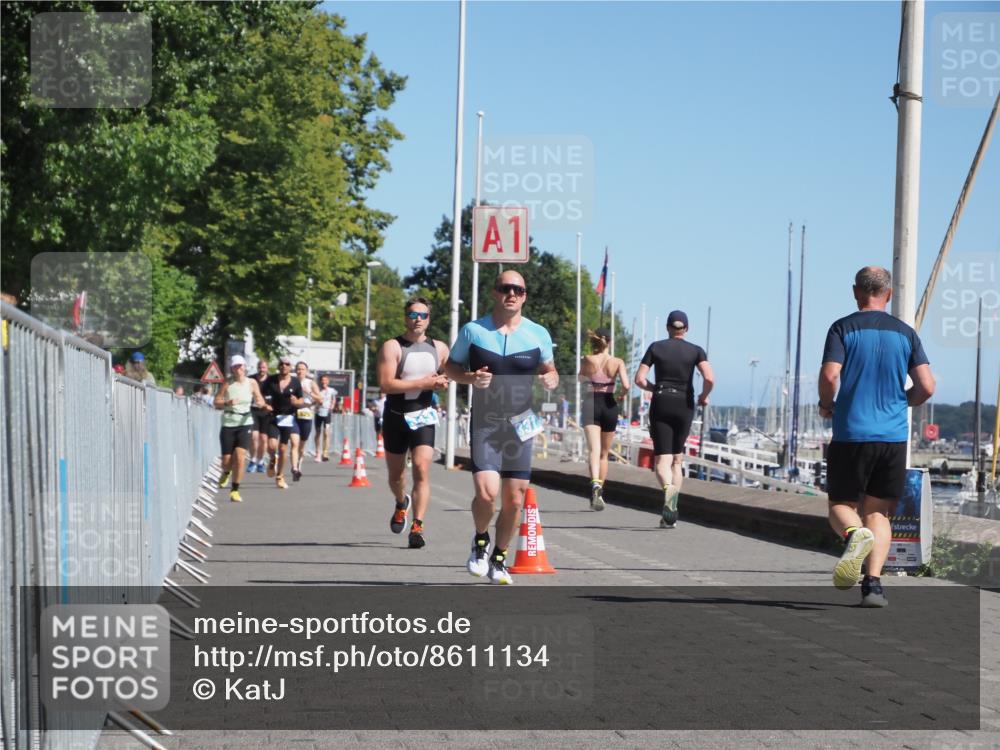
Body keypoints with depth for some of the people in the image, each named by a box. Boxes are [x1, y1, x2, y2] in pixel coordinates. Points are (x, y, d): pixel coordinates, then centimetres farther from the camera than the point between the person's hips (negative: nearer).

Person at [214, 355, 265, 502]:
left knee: (240, 457, -14)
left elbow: (259, 400, 8)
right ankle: (226, 473, 39)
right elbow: (216, 403, -1)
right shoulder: (227, 384, -1)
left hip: (245, 424, 0)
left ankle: (235, 490, -3)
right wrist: (227, 403, -21)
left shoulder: (251, 383, 3)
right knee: (227, 460, 1)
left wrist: (260, 403, -15)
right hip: (228, 424, 0)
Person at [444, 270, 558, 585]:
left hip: (520, 426, 2)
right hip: (485, 424, -2)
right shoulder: (473, 331, 1)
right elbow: (450, 366, 10)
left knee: (514, 500, 5)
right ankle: (480, 541, 13)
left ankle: (499, 559, 26)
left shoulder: (538, 334, 5)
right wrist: (470, 377, -12)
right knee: (486, 492, -18)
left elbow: (550, 371, 16)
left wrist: (551, 380, -8)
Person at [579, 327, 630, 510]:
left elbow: (581, 378, 16)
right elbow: (626, 386, -12)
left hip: (591, 404, -1)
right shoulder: (617, 362, -2)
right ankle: (599, 493, 21)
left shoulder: (587, 360, -2)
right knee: (604, 454, 16)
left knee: (594, 450, -15)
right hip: (609, 405, 1)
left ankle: (595, 484, -40)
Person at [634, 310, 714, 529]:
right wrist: (704, 396, 6)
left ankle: (668, 488, -39)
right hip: (684, 405, 1)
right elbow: (709, 379, -13)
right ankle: (671, 513, 10)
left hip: (660, 404, -1)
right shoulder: (695, 351, 1)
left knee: (662, 460, -4)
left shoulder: (656, 347, 3)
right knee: (677, 459, 16)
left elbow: (639, 379, -3)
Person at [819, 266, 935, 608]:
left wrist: (826, 405, 6)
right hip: (894, 436, 2)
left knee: (841, 505, 9)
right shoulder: (905, 333, 7)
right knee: (878, 512, 10)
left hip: (851, 434, -2)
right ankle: (873, 583, -7)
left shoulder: (843, 328, -1)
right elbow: (926, 387, 1)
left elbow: (830, 375, -14)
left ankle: (854, 534, -26)